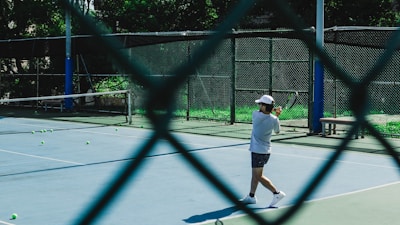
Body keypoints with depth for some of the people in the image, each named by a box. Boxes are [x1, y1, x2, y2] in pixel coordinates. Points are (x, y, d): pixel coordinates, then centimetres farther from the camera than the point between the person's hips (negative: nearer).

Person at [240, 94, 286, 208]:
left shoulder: (256, 115, -20)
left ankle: (277, 193, -7)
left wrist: (273, 110, 1)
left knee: (258, 176, -2)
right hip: (265, 150, 7)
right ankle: (251, 196, 27)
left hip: (258, 151, -7)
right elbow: (277, 131, 11)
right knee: (255, 174, 19)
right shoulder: (274, 119, -8)